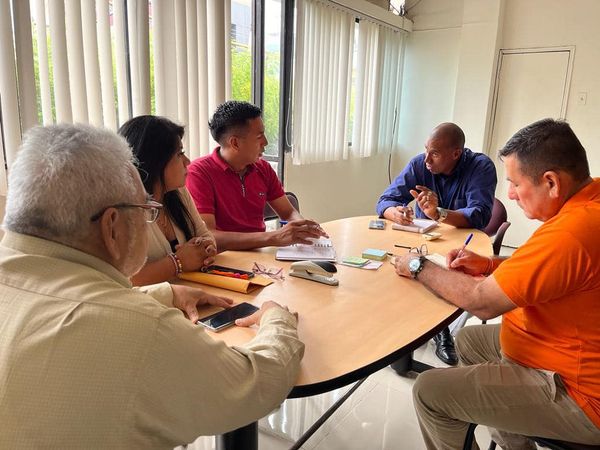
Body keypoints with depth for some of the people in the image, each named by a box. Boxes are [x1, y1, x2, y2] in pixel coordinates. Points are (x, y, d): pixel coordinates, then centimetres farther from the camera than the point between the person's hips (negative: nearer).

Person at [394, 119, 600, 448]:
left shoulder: (573, 231, -32)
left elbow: (482, 302, -26)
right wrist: (491, 265, 2)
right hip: (572, 354, 10)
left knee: (429, 392, -9)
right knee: (468, 340, 22)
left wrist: (419, 267, -11)